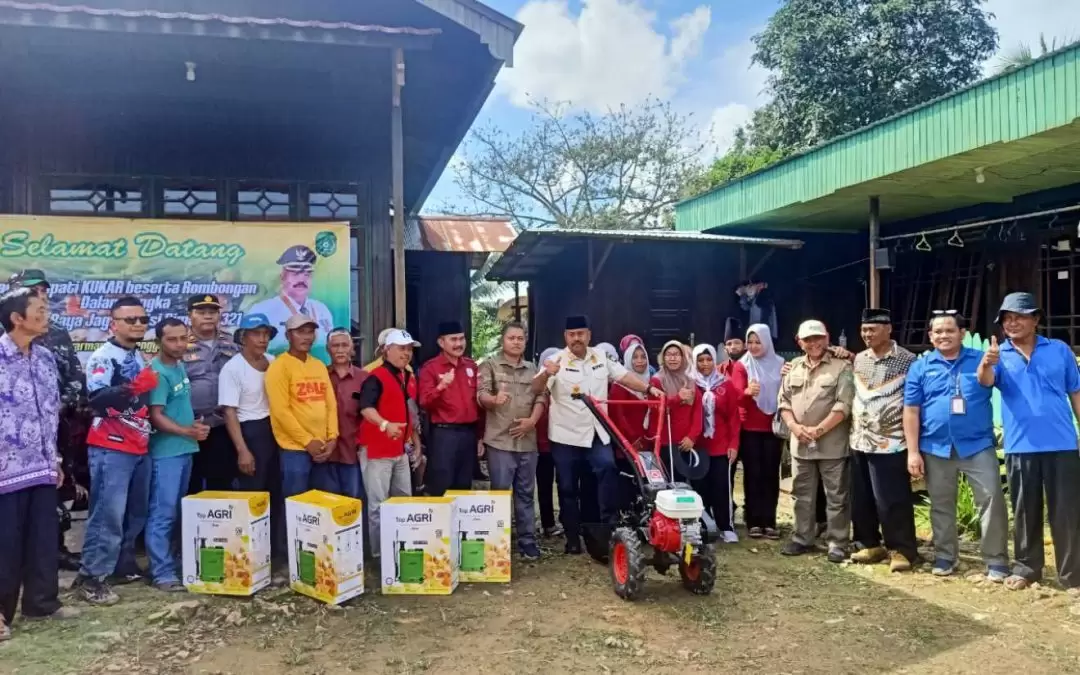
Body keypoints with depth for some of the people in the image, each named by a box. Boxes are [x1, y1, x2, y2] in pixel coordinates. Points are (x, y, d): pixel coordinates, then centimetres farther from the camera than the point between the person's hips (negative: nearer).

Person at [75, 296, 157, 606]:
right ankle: (90, 576, -2)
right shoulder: (102, 357, -10)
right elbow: (97, 400, -26)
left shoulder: (142, 358, 15)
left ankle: (124, 565, 24)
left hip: (140, 447, 8)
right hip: (111, 449, -8)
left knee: (136, 512, 12)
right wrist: (131, 388, -38)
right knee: (109, 514, -10)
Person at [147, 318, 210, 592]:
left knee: (178, 512, 15)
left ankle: (174, 563, 25)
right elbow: (156, 417, -19)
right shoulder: (158, 373, -15)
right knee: (163, 514, -5)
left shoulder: (180, 367, 11)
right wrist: (187, 431, -26)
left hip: (184, 449, 9)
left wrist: (195, 425, 7)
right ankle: (162, 573, 0)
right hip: (166, 452, -9)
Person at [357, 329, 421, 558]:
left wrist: (416, 441, 22)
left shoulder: (409, 378, 13)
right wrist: (385, 424, -45)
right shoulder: (376, 377, -12)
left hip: (401, 450, 8)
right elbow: (366, 408, -28)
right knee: (378, 505, -4)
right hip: (376, 450, -8)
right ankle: (379, 553, 3)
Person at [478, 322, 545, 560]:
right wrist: (493, 400, -32)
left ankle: (527, 541, 17)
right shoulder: (490, 365, 2)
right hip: (500, 440, -4)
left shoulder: (532, 369, 15)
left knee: (526, 494, 10)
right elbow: (481, 394, -10)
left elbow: (540, 398, 9)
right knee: (500, 493, 0)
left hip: (527, 441, 4)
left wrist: (532, 420, -8)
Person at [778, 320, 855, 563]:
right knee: (802, 495, 14)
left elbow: (844, 405, -13)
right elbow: (784, 400, 11)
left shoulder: (841, 367, -6)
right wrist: (794, 426, -6)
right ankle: (802, 539, 25)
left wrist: (818, 430, -17)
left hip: (832, 444, -5)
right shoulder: (794, 367, 12)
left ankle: (837, 543, 12)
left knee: (836, 496, 3)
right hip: (800, 444, 5)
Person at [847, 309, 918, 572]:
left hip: (890, 443, -6)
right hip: (859, 441, 6)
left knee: (892, 501, -3)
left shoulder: (907, 360, -7)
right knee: (861, 500, 11)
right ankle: (870, 544, 24)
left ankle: (901, 550, 9)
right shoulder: (859, 359, 10)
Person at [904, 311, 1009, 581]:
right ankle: (945, 556, 26)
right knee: (941, 505, 12)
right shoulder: (920, 367, 3)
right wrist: (913, 451, -3)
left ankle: (996, 559, 7)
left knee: (992, 498, -5)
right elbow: (911, 411, 2)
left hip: (978, 445, -1)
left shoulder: (980, 359, 3)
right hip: (936, 448, 1)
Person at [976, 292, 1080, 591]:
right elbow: (986, 381, -20)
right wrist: (986, 364, -42)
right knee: (1025, 511, 11)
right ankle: (1026, 567, 23)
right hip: (1020, 447, 1)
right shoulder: (999, 356, 1)